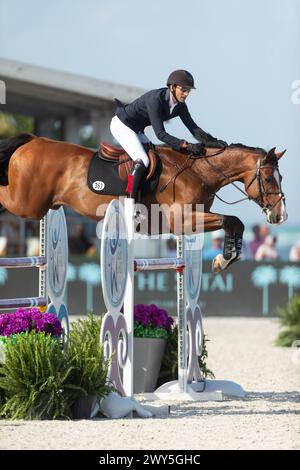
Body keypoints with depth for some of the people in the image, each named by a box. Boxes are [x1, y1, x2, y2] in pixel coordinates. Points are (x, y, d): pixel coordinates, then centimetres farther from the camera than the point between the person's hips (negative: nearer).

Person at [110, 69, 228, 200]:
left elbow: (193, 128, -9)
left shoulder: (180, 105, -7)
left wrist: (213, 142, -25)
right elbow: (160, 134, -34)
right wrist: (186, 146, -41)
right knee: (143, 161, -24)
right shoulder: (155, 100, -32)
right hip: (121, 125, -9)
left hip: (136, 130, 9)